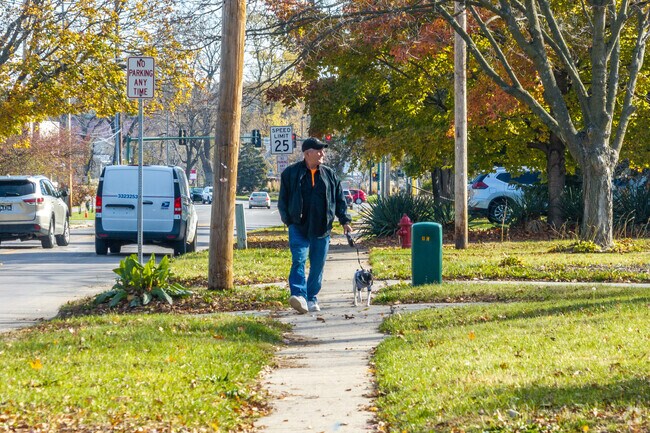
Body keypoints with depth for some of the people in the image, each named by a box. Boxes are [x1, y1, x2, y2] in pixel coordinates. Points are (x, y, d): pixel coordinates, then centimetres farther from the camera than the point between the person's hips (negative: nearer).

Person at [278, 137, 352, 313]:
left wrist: (345, 221, 7)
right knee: (298, 260, -19)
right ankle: (299, 296, -29)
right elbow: (283, 200, 7)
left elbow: (340, 200, 15)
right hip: (298, 227, -3)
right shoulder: (291, 173, 3)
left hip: (321, 229, 3)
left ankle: (312, 299, 17)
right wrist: (288, 219, -2)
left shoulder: (329, 175, 11)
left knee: (317, 265, 6)